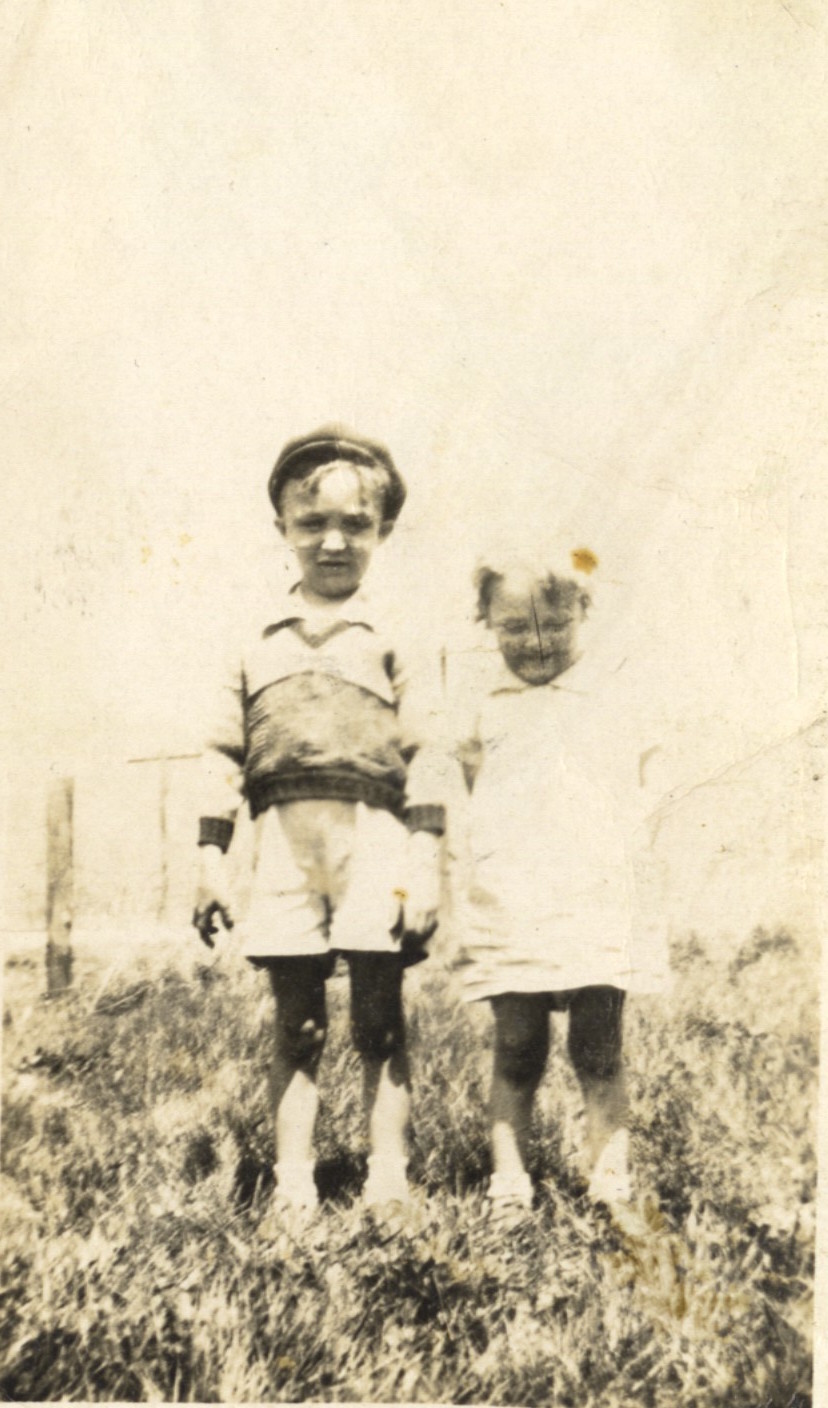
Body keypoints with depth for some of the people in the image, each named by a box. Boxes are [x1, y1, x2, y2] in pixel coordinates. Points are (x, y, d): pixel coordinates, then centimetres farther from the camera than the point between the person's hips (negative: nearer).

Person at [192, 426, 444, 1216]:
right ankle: (292, 1185, 11)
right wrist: (211, 857, 5)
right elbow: (227, 754, 12)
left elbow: (424, 755, 1)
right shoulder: (258, 640, 14)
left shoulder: (393, 635, 7)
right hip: (285, 839, 2)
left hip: (375, 838, -2)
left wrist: (425, 861, -7)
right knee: (296, 1023, 6)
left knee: (380, 1019, 2)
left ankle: (387, 1180, 9)